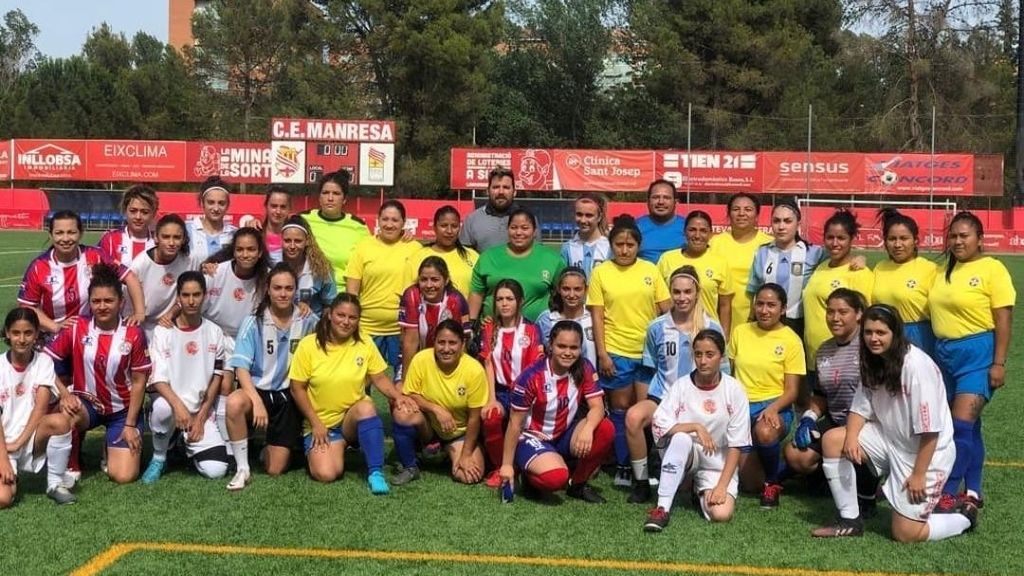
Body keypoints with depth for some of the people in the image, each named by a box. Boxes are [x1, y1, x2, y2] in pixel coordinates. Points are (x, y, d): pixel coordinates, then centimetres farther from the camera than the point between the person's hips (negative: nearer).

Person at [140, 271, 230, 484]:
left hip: (201, 411, 2)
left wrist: (201, 418, -5)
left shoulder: (214, 332, 3)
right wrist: (179, 405, -28)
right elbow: (157, 379, -10)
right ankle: (159, 457, -8)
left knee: (215, 470, -18)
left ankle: (190, 447, 18)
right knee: (163, 407, -40)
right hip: (169, 403, -1)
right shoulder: (162, 331, -3)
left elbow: (216, 378, 4)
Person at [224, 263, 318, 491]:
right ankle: (242, 469, -19)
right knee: (234, 403, -38)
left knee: (275, 469, -4)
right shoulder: (255, 321, -8)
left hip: (290, 396, 1)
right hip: (259, 389, -1)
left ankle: (271, 448, 34)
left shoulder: (308, 321, -2)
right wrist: (257, 401, -27)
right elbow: (241, 367, -14)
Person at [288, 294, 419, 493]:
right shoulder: (309, 344, -9)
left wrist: (397, 396, -21)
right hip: (321, 423, -1)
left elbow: (380, 379, 0)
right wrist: (315, 423, -11)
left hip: (355, 419, 1)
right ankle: (337, 447, 12)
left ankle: (375, 472, -28)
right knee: (325, 474, -24)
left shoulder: (365, 344, -3)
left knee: (367, 407, -35)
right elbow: (297, 388, -5)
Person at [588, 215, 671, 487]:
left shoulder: (650, 270, 4)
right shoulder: (600, 273, -1)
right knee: (621, 409, 8)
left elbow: (667, 310, 6)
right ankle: (623, 466, 17)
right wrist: (602, 353, -9)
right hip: (616, 352, -1)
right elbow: (597, 317, -3)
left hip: (648, 351, 1)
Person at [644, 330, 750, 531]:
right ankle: (663, 507, -28)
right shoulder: (682, 386, -6)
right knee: (681, 437, -34)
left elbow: (735, 445, -9)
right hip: (684, 456, 0)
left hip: (718, 464, 0)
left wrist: (722, 486, -16)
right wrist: (696, 427, -25)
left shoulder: (734, 390, -8)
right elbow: (658, 425, -15)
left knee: (721, 514, -25)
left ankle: (702, 491, 12)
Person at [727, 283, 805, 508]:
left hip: (774, 406, -3)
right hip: (741, 405, 3)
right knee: (749, 479, -6)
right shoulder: (739, 332, 6)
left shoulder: (791, 340, -3)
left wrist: (772, 409, -22)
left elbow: (792, 390, -4)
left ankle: (773, 483, -10)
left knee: (765, 432, -40)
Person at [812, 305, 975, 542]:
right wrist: (851, 437, -15)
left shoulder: (917, 365, -25)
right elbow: (861, 407, 5)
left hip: (926, 452, -7)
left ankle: (964, 518, 20)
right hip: (890, 440, 7)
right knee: (832, 440, -10)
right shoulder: (873, 363, -1)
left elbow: (929, 429, -24)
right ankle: (850, 521, 2)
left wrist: (919, 474, -21)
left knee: (906, 534, -8)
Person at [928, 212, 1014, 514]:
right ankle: (972, 493, 19)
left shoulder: (992, 269, -8)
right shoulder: (943, 270, 10)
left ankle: (948, 493, -4)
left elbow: (1004, 320, -11)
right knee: (967, 427, 12)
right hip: (944, 353, 6)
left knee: (962, 425, -11)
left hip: (977, 354, -6)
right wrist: (933, 354, 10)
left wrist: (998, 363, -15)